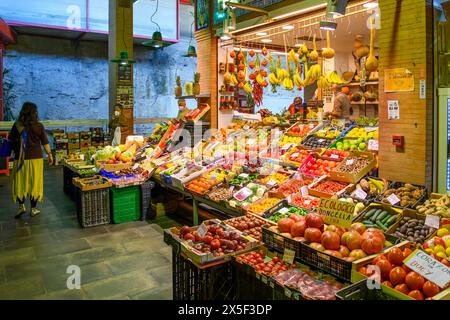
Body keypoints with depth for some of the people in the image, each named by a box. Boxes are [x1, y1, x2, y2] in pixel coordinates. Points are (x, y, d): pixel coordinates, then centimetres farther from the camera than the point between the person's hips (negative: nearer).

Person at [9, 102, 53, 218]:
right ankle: (34, 209, 14)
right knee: (35, 183, 7)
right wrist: (50, 154, 10)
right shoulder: (39, 126, -5)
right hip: (36, 158, 0)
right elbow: (45, 143, -2)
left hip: (20, 158, 1)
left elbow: (11, 141, 4)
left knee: (20, 183, 14)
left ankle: (21, 206, 12)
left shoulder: (17, 125, -3)